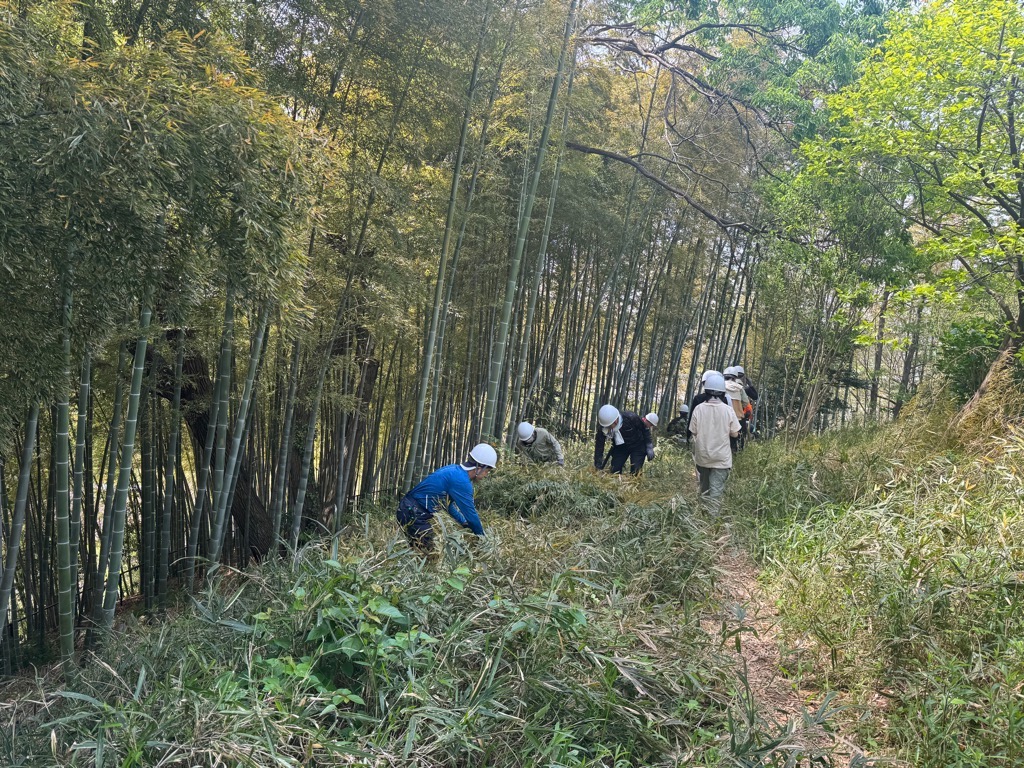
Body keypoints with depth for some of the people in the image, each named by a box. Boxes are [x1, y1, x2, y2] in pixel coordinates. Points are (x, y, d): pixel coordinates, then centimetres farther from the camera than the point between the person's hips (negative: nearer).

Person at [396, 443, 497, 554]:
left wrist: (466, 524, 21)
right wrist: (482, 536, 2)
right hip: (412, 515, -10)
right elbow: (470, 512, -12)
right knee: (430, 553, -8)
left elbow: (449, 505, 22)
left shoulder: (454, 470, 9)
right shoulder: (461, 480, -20)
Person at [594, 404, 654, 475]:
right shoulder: (602, 427, -25)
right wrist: (598, 464, -18)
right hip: (620, 447, 3)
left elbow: (645, 429, -14)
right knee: (614, 471, -5)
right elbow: (599, 445, -17)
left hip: (637, 446, -3)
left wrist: (649, 446, -12)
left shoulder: (630, 418, -33)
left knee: (635, 472, -15)